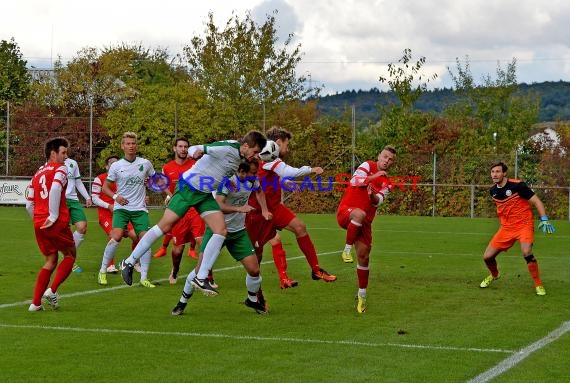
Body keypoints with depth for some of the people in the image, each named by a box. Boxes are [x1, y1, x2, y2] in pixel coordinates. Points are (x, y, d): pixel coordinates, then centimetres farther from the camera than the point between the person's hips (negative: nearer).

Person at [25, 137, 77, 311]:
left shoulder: (37, 174, 20)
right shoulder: (60, 168, -3)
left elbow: (29, 205, 18)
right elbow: (55, 188, -23)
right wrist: (53, 216, -18)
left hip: (39, 224, 7)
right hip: (57, 223, -7)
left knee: (50, 261, 17)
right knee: (70, 254, 14)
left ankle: (35, 303, 9)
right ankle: (52, 290, -3)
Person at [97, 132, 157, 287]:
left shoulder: (145, 163, 4)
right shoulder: (116, 166, 0)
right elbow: (105, 187, 7)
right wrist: (116, 196, -11)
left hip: (140, 209, 2)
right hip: (121, 208, -2)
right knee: (116, 237, -20)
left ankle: (144, 278, -1)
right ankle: (102, 271, -4)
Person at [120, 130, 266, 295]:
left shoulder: (242, 158, 3)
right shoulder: (227, 148, -22)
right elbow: (192, 149, -26)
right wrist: (198, 151, -48)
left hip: (205, 195, 8)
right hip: (188, 188, -8)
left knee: (221, 231, -8)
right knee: (164, 226, -6)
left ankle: (201, 278, -4)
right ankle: (128, 262, 7)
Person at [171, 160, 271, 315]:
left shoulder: (252, 180, -2)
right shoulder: (228, 182, -22)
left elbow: (259, 191, 24)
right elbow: (219, 205, -36)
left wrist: (265, 210, 16)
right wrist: (239, 208, -49)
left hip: (239, 232, 5)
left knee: (254, 270, -4)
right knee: (201, 268, -11)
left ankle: (253, 300, 24)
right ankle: (182, 302, 8)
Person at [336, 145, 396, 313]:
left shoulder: (386, 183, 12)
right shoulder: (368, 165, 1)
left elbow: (378, 200, -7)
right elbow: (354, 181, -15)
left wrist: (373, 196, -29)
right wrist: (372, 177, -22)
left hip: (364, 222, 5)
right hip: (345, 212, -5)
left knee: (364, 256, 3)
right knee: (360, 213, -40)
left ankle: (362, 295, 18)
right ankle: (347, 249, -25)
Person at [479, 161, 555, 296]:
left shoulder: (517, 185, -17)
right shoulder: (493, 191, 2)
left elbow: (536, 201, -13)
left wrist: (544, 219, -23)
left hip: (524, 225, -6)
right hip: (506, 228, 6)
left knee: (526, 252, -31)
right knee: (487, 257, 2)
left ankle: (539, 286, -15)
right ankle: (494, 275, 38)